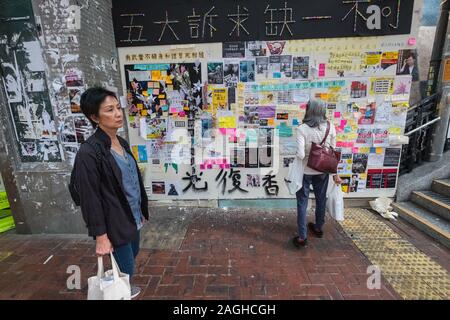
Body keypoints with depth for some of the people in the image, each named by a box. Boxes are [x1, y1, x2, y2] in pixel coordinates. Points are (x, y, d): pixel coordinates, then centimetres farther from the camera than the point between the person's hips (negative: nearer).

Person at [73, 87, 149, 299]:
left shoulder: (122, 142, 4)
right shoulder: (88, 152, -21)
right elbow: (90, 199, -19)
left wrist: (141, 210, 14)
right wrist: (100, 236, -15)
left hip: (132, 216, 8)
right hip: (115, 222, -8)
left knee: (132, 256, 27)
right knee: (126, 268, 11)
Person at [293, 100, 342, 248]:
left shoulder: (302, 129, -18)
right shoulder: (330, 127, -5)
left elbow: (300, 154, -26)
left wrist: (306, 156, -2)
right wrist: (335, 173, 7)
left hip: (305, 171, -4)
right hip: (322, 171, 5)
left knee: (302, 203, 8)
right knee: (321, 199, 22)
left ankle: (302, 237, 16)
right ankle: (318, 228, 43)